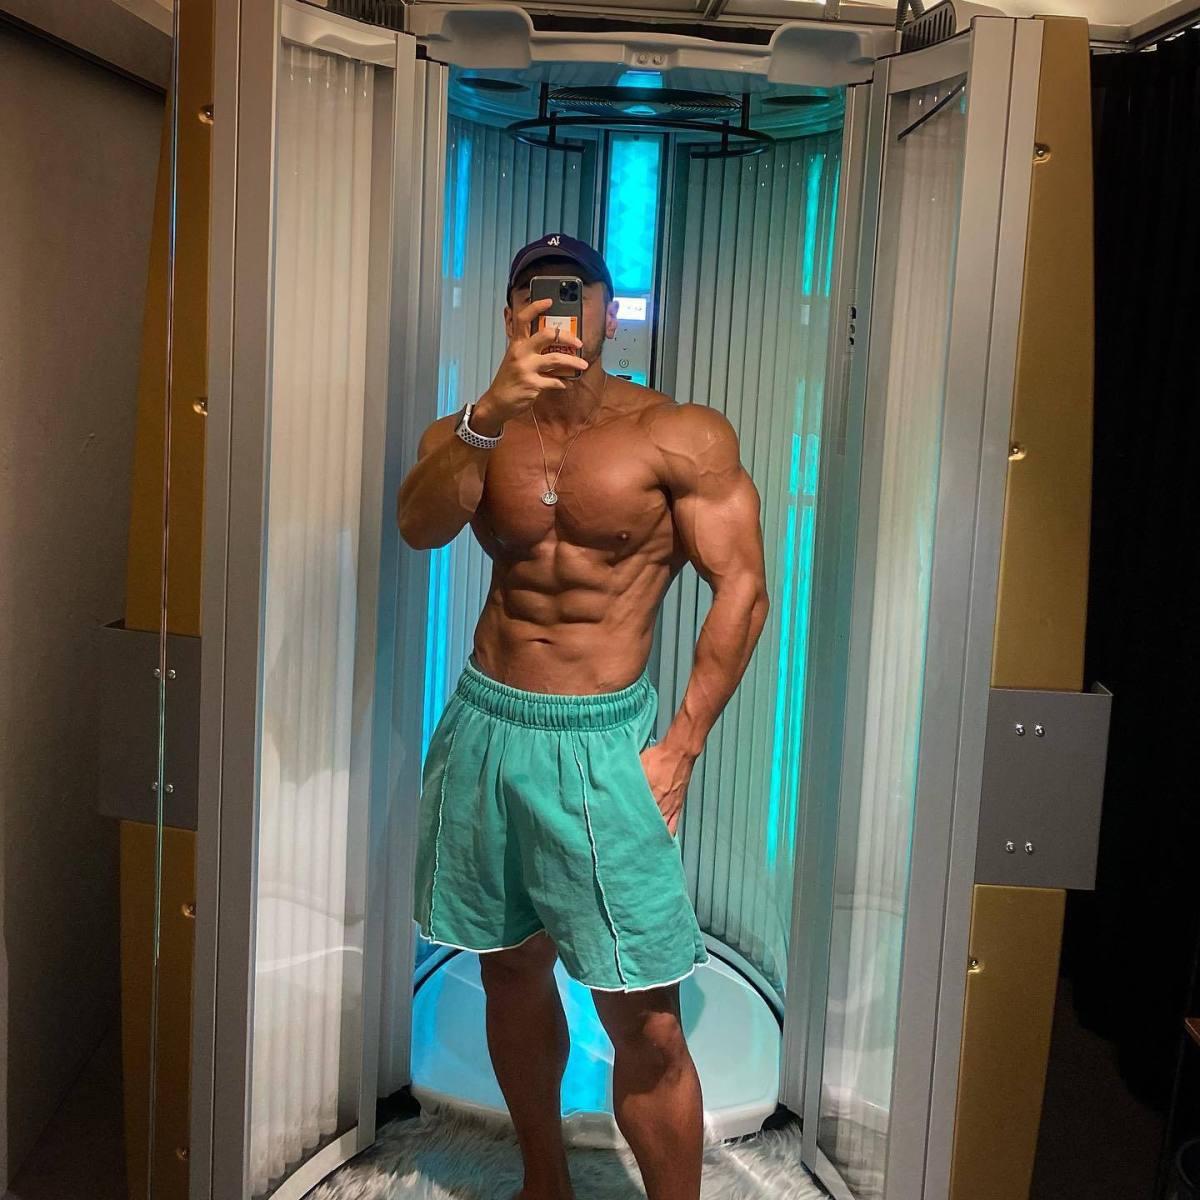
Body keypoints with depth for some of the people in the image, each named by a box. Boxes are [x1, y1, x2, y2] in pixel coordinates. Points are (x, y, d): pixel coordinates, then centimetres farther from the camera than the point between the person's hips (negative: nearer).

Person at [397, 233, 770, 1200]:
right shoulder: (472, 432, 6)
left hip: (601, 739, -4)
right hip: (484, 724, 4)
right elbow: (419, 525, -14)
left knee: (645, 1021, -5)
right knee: (510, 969, 17)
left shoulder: (682, 436, -4)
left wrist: (680, 748, -13)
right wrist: (493, 411, -29)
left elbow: (742, 588, -8)